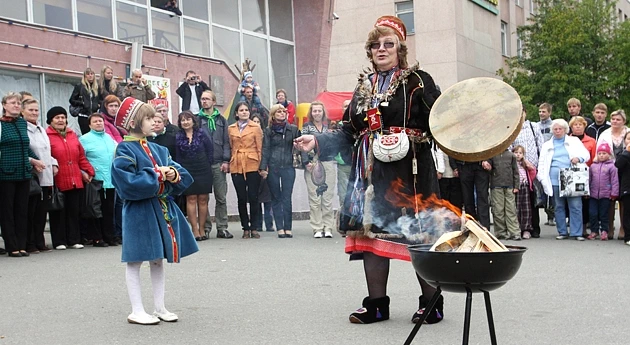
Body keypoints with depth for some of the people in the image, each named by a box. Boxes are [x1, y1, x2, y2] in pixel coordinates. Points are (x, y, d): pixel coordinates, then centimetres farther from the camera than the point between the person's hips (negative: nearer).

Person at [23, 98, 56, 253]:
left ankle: (40, 242, 16)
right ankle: (29, 244, 3)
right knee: (30, 211, -3)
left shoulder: (41, 130, 20)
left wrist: (54, 164, 13)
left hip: (45, 177, 8)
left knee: (42, 211, 9)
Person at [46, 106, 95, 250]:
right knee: (58, 212, 2)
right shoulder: (47, 136, -5)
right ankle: (59, 241, 11)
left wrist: (88, 171, 8)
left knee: (74, 211, 9)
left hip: (75, 181, 5)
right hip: (57, 182, -5)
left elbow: (81, 156, 16)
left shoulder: (72, 135, 15)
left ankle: (74, 240, 17)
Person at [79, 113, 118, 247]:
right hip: (95, 181, -5)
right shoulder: (85, 139, -2)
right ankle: (97, 238, 6)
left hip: (110, 181, 5)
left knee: (109, 211, 9)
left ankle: (109, 237, 15)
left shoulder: (110, 138, 16)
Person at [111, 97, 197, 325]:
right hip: (139, 212, -7)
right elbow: (127, 182, -22)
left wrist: (174, 174, -11)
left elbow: (182, 175, 12)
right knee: (135, 262, 1)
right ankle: (137, 311, 8)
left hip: (162, 210, 8)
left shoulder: (158, 150, 12)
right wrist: (157, 175, -16)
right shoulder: (125, 150, -10)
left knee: (158, 260, 14)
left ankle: (160, 308, 23)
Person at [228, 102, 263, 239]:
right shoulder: (231, 129, 11)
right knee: (241, 198, 3)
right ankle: (245, 228, 12)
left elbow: (260, 148, 2)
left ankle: (254, 228, 7)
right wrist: (228, 163, 6)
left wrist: (262, 166, -4)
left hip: (253, 166, -2)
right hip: (236, 166, 2)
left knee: (253, 197, -2)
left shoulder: (256, 127, 4)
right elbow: (230, 147, 14)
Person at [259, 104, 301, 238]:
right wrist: (263, 167, -5)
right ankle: (280, 228, 8)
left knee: (287, 198, -2)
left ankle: (288, 228, 3)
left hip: (288, 167, 0)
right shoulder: (268, 130, 6)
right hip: (273, 167, 0)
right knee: (276, 198, 4)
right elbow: (265, 149, 3)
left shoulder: (293, 129, 7)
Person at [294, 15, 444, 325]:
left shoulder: (417, 81, 0)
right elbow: (349, 132, 16)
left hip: (408, 171, -5)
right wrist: (318, 141, 6)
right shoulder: (364, 87, 17)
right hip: (370, 173, 6)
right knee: (371, 233, 6)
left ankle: (431, 302, 13)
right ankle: (376, 304, 17)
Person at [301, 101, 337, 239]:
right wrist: (306, 162, -11)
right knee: (315, 198, -5)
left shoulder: (329, 127, 16)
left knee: (328, 197, 0)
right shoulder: (307, 127, 8)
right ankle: (317, 228, 0)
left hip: (328, 164, 2)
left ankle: (328, 227, 4)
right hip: (312, 165, -2)